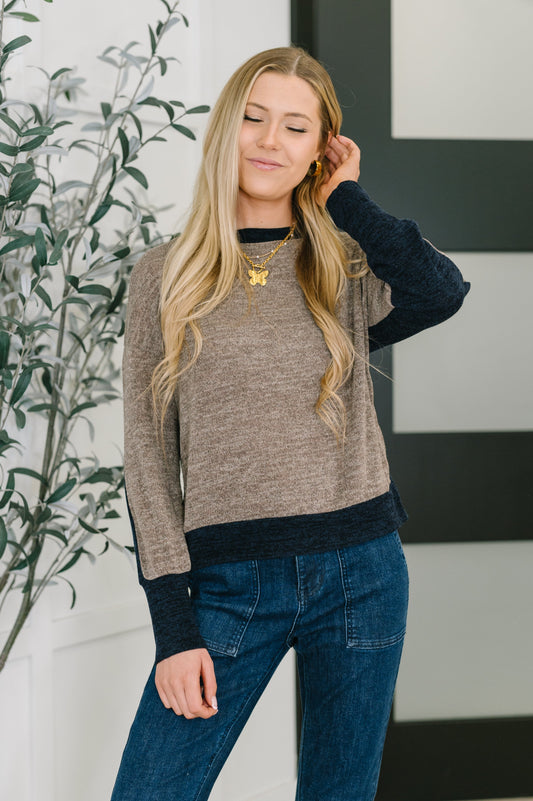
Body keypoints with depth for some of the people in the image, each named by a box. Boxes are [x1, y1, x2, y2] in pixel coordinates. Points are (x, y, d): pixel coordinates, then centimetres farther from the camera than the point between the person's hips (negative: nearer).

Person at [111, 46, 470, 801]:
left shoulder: (347, 270, 7)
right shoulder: (168, 273, 4)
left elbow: (442, 291, -17)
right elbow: (147, 449, 1)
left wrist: (346, 199, -2)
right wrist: (174, 623, -6)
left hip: (360, 571, 1)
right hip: (229, 580, -1)